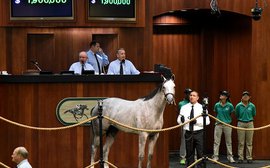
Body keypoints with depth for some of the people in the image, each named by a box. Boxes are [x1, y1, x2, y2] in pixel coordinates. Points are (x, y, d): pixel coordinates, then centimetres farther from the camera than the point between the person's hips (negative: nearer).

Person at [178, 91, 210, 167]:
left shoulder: (202, 108, 1)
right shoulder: (184, 107, 7)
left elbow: (207, 121, -5)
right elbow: (179, 120, 5)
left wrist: (197, 121, -18)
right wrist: (182, 120, -18)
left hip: (199, 133, -2)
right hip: (188, 133, 2)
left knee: (200, 153, -1)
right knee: (189, 153, 9)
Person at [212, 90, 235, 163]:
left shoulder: (230, 105, -7)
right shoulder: (217, 105, -2)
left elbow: (231, 114, 7)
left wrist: (228, 120, 9)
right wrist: (218, 119, 9)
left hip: (227, 125, -1)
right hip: (218, 124, 1)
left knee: (228, 142, 7)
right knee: (216, 141, 0)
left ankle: (230, 157, 17)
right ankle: (215, 157, 3)